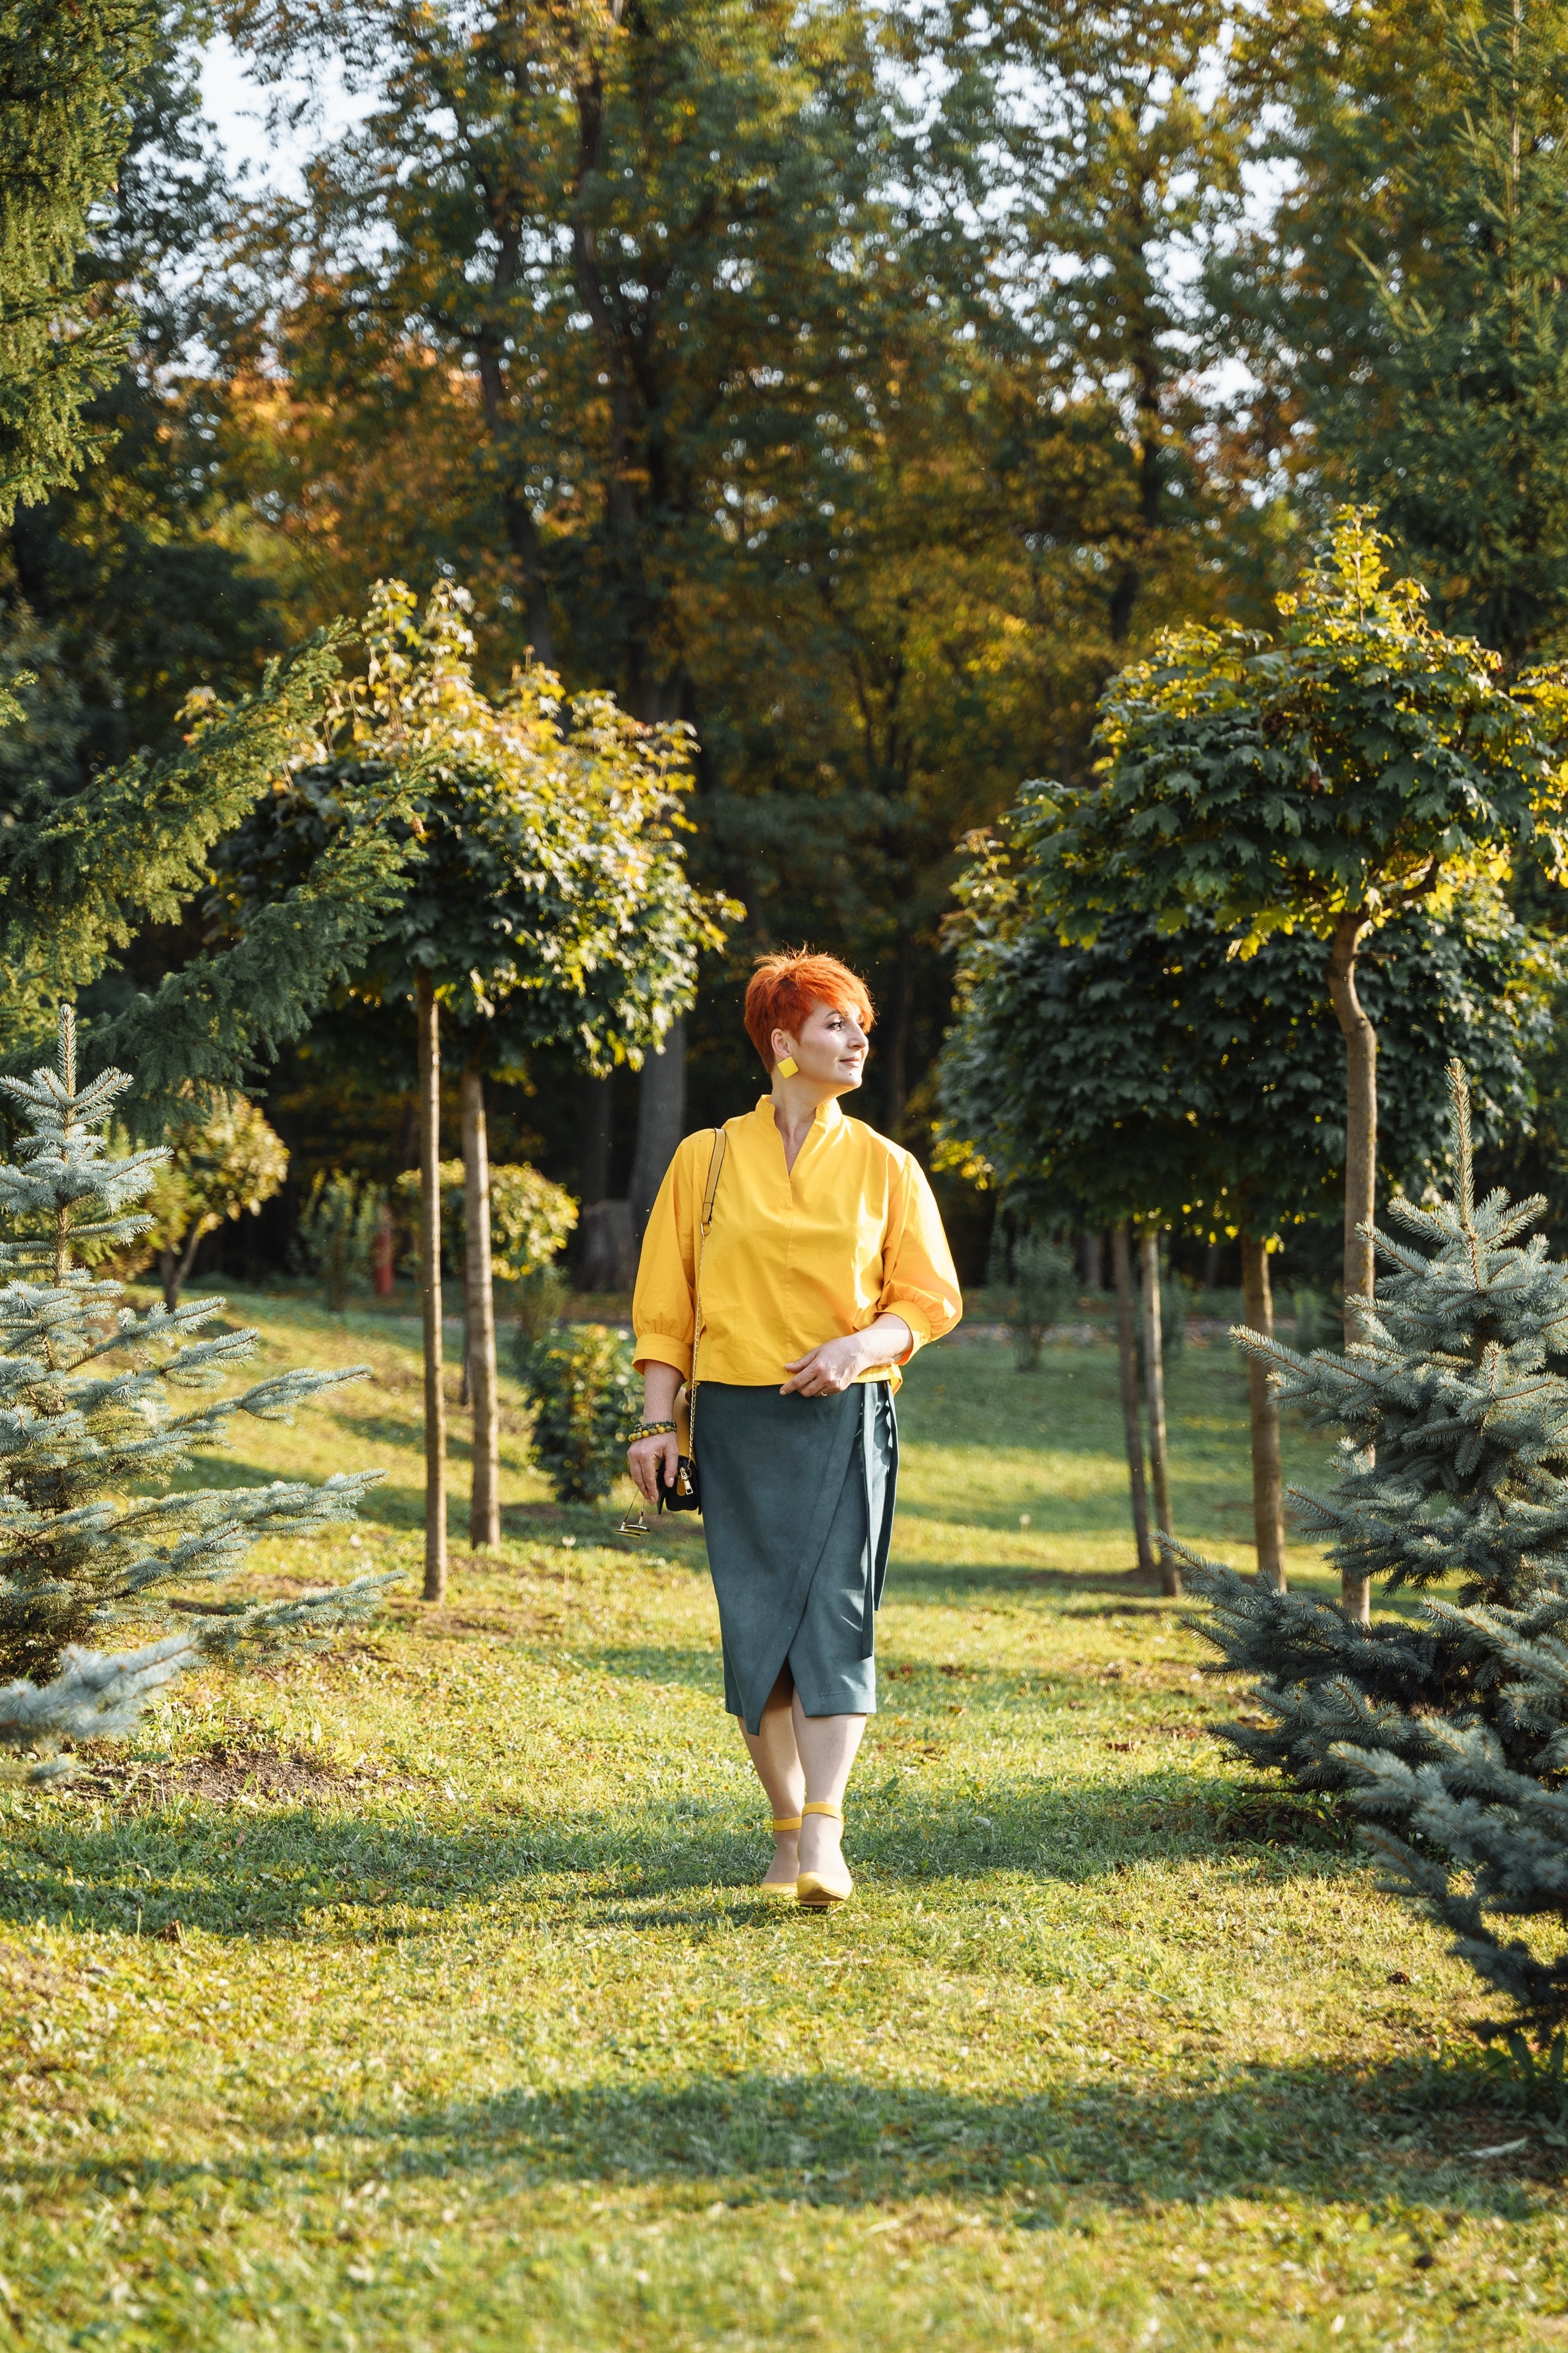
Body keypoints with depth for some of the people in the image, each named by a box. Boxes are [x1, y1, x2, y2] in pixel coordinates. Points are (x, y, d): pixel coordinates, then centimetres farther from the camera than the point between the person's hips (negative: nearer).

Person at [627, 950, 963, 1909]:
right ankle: (788, 1835, 11)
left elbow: (931, 1300, 7)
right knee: (755, 1624, 0)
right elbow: (665, 1306, 8)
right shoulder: (707, 1159, 6)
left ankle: (825, 1840, -19)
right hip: (737, 1419, 1)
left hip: (847, 1417, -1)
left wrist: (859, 1345, -12)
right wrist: (657, 1425, 0)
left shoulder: (885, 1166, 6)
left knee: (835, 1616, -13)